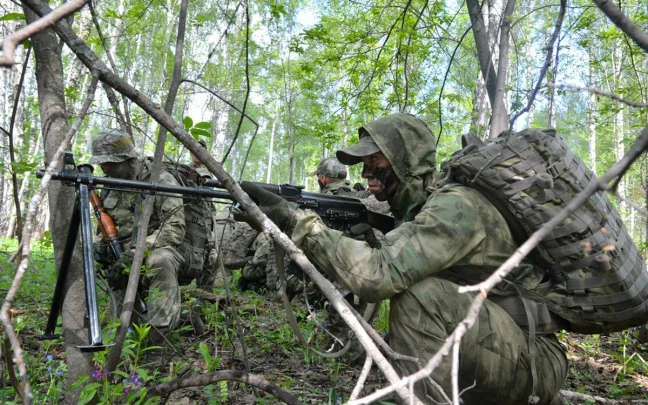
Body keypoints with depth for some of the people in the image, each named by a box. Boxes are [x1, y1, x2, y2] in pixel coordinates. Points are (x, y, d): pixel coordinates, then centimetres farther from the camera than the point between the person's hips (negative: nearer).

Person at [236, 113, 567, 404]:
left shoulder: (454, 206, -22)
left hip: (534, 361, -9)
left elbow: (380, 275, -34)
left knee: (417, 292, -29)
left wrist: (296, 221, -29)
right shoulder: (414, 210, 7)